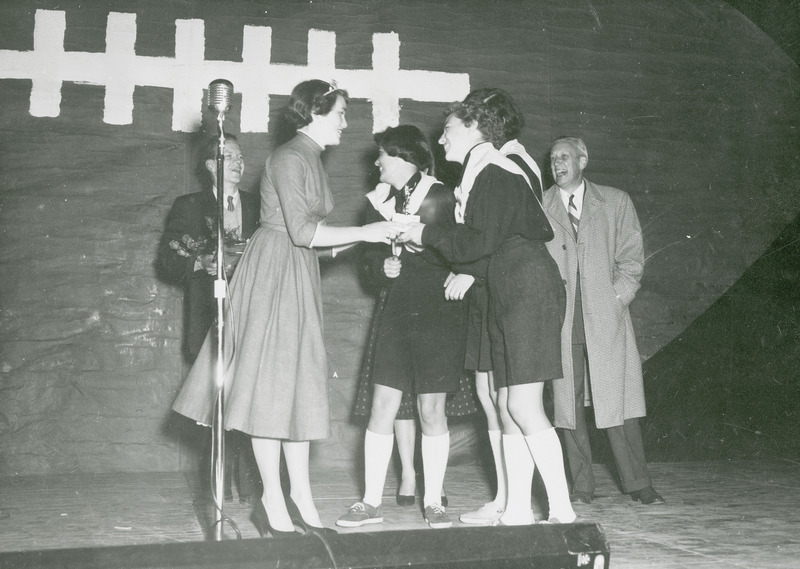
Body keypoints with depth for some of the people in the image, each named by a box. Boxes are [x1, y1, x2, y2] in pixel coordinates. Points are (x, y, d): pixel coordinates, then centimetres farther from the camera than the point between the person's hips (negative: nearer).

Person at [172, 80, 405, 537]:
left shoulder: (313, 160, 17)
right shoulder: (289, 158, -12)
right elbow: (302, 231, -19)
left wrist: (369, 236, 7)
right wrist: (364, 233, -14)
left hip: (300, 277, 10)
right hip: (274, 272, -10)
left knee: (299, 384, 7)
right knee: (272, 382, -6)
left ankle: (300, 496, 11)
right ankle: (273, 500, -1)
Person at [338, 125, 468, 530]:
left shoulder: (439, 197, -5)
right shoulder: (387, 197, 11)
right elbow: (372, 259, 17)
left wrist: (394, 219, -18)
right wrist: (384, 265, -6)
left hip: (436, 312, -5)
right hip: (397, 311, 5)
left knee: (432, 409, 0)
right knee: (382, 404, 0)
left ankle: (433, 502, 11)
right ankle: (371, 502, 7)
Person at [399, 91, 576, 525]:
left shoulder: (495, 173, -9)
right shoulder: (481, 175, 20)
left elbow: (481, 242, -16)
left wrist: (425, 234, -6)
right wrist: (464, 273, 13)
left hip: (528, 293, -10)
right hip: (504, 298, 10)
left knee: (523, 407, -13)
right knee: (507, 406, 6)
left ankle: (562, 510, -9)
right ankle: (517, 509, 9)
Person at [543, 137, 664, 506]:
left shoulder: (615, 202, 12)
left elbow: (631, 257, 10)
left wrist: (617, 297, -3)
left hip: (605, 314, 0)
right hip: (559, 318, 1)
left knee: (617, 399, -3)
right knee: (567, 401, -2)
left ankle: (637, 483, 4)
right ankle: (581, 486, 5)